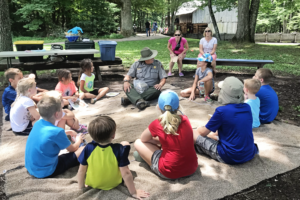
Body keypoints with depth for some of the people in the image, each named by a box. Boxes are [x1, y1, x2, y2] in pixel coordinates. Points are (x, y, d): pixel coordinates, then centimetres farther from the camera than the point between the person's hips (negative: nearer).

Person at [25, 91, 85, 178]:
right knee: (83, 150, -7)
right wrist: (79, 140, 15)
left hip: (30, 168, 8)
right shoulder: (57, 131, -25)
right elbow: (72, 149, -4)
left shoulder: (38, 123, -4)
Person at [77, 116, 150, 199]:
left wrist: (81, 187, 4)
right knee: (125, 144, 2)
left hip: (92, 184, 2)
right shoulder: (118, 149, -30)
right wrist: (133, 192, -15)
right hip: (113, 184, -1)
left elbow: (81, 170, -14)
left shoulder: (89, 148, -25)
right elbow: (126, 173, -27)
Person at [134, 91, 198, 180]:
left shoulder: (157, 124, -11)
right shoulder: (185, 120, 1)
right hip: (192, 168, 5)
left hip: (170, 173, -5)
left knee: (138, 143, 6)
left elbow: (143, 139, 9)